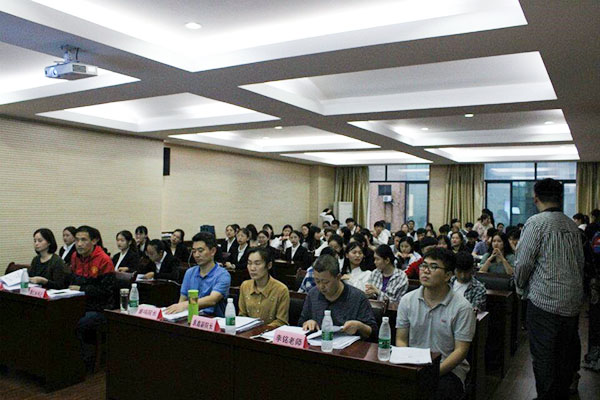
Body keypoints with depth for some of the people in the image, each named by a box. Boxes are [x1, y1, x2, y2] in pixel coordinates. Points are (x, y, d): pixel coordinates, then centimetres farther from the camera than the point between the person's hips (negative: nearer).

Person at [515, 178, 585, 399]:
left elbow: (523, 262, -13)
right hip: (573, 301, 7)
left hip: (545, 300, -7)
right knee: (567, 351, 18)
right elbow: (581, 262, 14)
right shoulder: (572, 226, 8)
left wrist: (520, 285, 5)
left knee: (544, 356, 3)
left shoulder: (536, 222, -12)